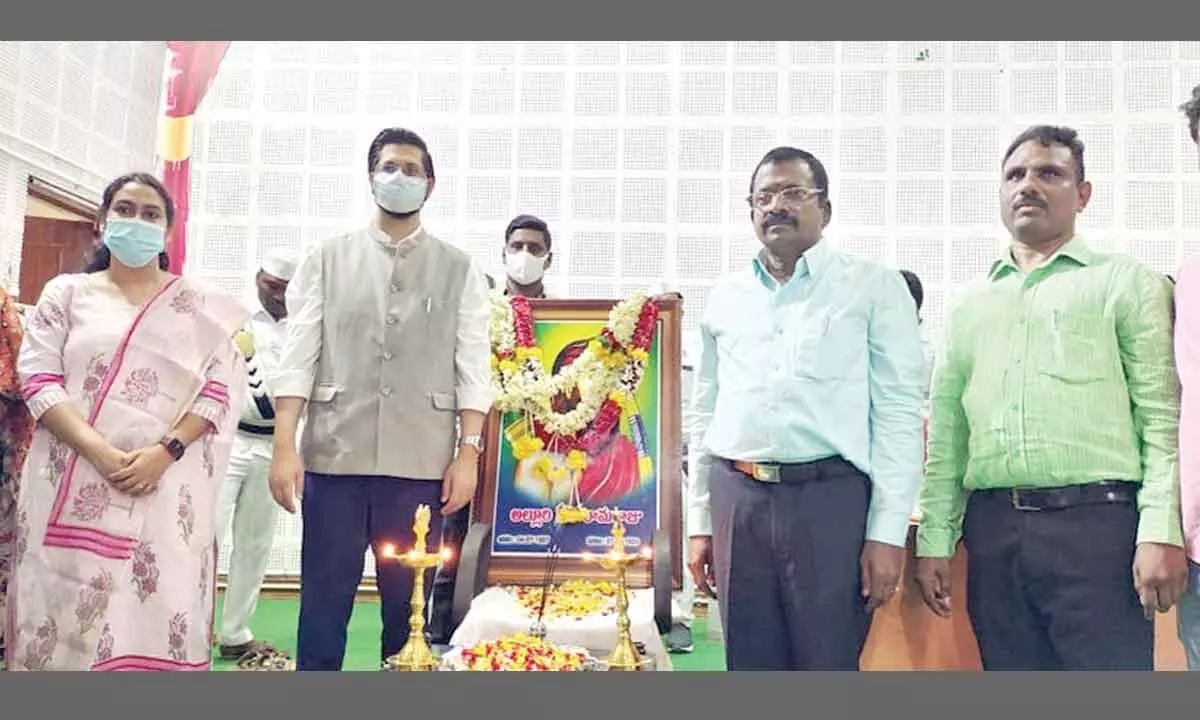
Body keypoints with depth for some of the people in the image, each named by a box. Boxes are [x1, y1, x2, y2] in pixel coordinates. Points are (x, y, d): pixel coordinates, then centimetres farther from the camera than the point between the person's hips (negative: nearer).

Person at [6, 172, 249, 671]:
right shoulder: (66, 293, 13)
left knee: (155, 619, -6)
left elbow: (222, 387, 2)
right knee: (66, 613, 0)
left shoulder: (200, 306, 11)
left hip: (165, 489, -1)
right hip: (71, 487, 1)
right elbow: (37, 378, 1)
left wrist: (166, 451, -14)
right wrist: (100, 453, -13)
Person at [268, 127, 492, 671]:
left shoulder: (460, 270, 8)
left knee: (410, 611, 8)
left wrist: (468, 453, -5)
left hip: (421, 466, 0)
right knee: (322, 607, 6)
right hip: (334, 459, 0)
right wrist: (284, 446, -5)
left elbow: (473, 368, 3)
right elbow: (298, 356, 4)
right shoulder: (327, 259, 9)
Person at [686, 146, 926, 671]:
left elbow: (899, 411, -3)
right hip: (736, 500, 4)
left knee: (830, 659, 4)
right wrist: (699, 523, 12)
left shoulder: (873, 286, 3)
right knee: (749, 662, 12)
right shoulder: (724, 298, 14)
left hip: (831, 498, -3)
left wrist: (887, 531, -9)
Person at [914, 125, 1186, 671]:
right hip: (993, 529, 4)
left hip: (1095, 523, -3)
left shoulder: (1125, 283, 9)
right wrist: (935, 539, 8)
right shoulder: (970, 305, 19)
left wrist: (1161, 531, -12)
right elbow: (946, 433, 15)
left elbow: (1161, 415, -1)